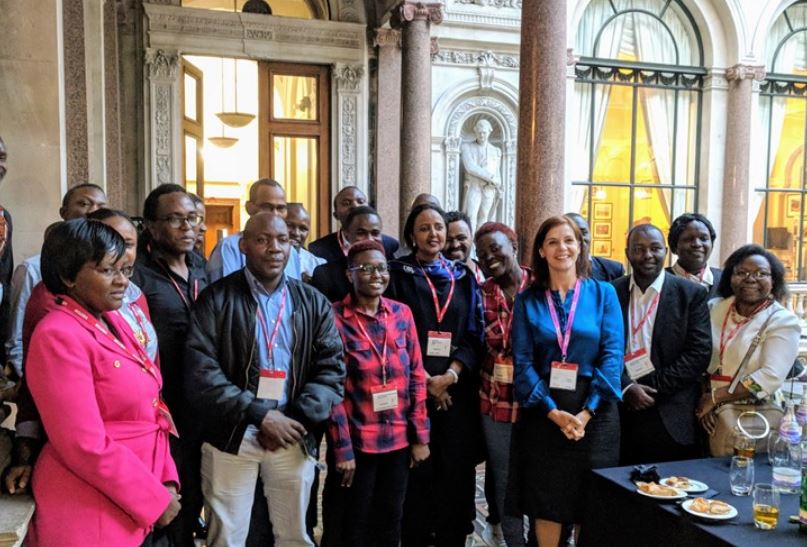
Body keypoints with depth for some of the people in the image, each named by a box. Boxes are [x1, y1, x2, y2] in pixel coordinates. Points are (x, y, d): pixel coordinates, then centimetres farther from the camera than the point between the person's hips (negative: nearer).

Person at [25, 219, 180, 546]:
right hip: (90, 509, -8)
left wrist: (165, 479, 2)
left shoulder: (112, 322, 7)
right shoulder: (59, 336, -19)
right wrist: (155, 498, -15)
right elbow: (86, 446, -22)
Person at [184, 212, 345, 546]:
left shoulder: (314, 303, 6)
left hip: (293, 437, 3)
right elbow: (200, 371, -12)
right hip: (231, 437, -2)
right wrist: (260, 415, -17)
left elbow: (332, 369, 1)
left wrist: (296, 419, -12)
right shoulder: (217, 298, -3)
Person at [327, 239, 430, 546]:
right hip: (358, 440, -3)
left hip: (400, 438, 4)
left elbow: (416, 376, 4)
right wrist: (342, 448, -12)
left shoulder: (402, 313, 1)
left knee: (391, 520, 18)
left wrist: (420, 436, 2)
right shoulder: (335, 318, -11)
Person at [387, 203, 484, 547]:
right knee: (416, 469, 0)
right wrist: (424, 380, -11)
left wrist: (451, 375, -10)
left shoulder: (464, 277, 11)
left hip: (457, 390, 3)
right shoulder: (397, 274, 2)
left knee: (456, 468, 5)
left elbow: (474, 334, 4)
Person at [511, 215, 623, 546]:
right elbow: (523, 362, -4)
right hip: (543, 413, 0)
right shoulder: (528, 300, 3)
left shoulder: (603, 293, 2)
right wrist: (553, 411, -15)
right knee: (545, 500, 7)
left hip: (594, 411, 0)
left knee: (590, 502, 10)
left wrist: (587, 411, -14)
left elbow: (612, 354, -5)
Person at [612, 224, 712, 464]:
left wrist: (654, 388, -10)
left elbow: (700, 352, -5)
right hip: (620, 414, 1)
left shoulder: (691, 294, 1)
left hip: (671, 420, -1)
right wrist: (626, 387, -11)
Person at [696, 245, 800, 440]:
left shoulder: (783, 321, -6)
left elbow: (771, 377, -17)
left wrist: (714, 397, -16)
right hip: (712, 416, 3)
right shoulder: (714, 308, 5)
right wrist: (703, 399, -12)